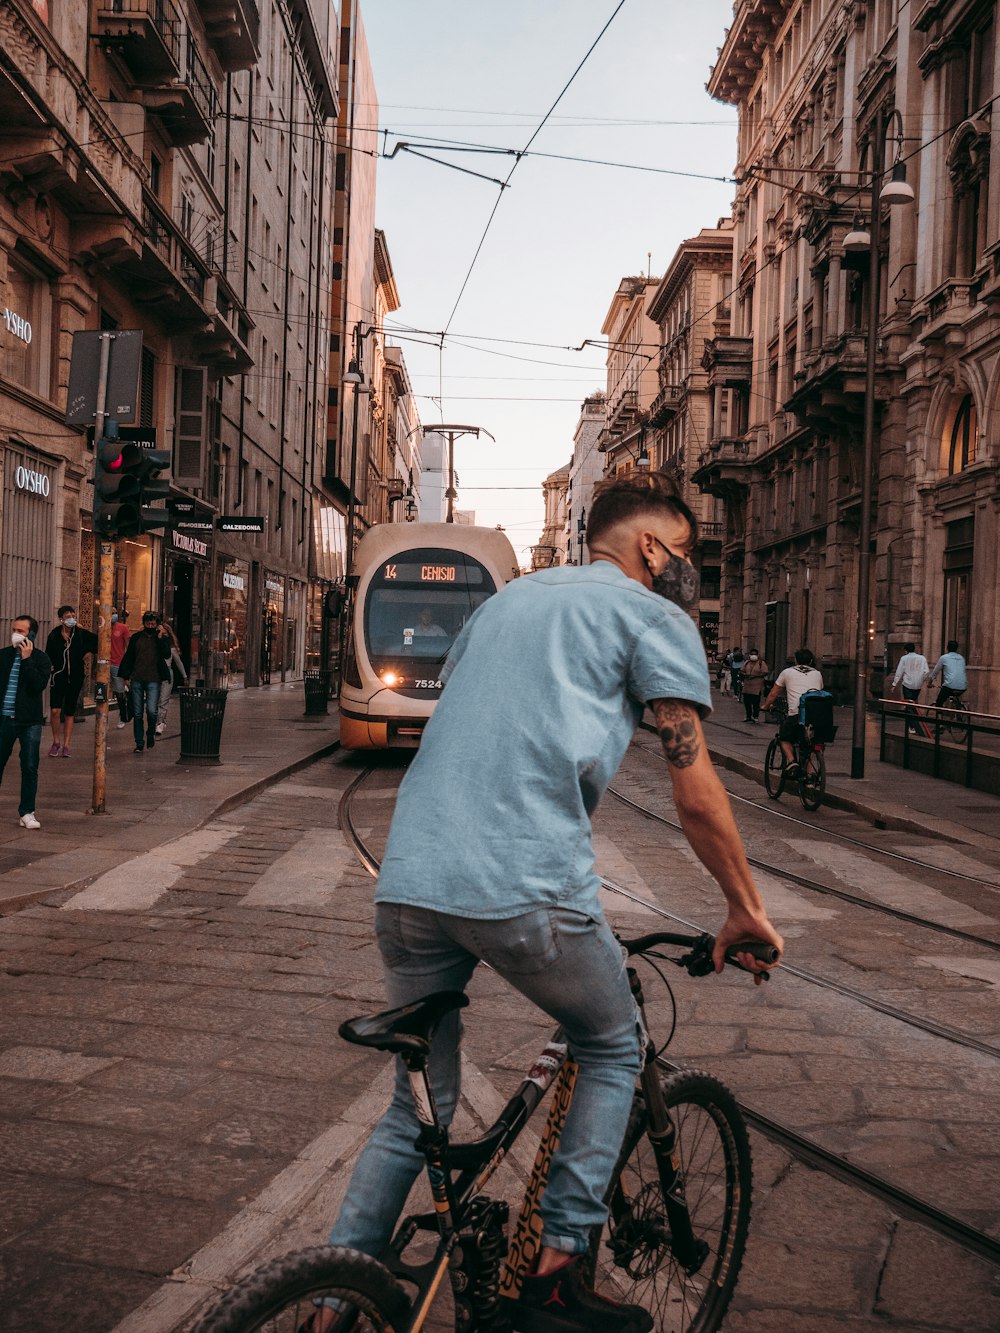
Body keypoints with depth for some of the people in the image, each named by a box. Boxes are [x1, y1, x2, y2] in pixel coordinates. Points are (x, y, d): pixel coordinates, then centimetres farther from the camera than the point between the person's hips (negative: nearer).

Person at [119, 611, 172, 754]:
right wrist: (126, 676, 7)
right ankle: (139, 743, 13)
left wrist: (160, 636, -11)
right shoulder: (136, 638, 10)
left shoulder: (163, 638, 5)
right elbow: (128, 657, 13)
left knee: (151, 711, -15)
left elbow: (166, 655, -11)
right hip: (136, 680, 3)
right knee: (137, 714, 5)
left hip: (153, 680, -2)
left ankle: (151, 734, 13)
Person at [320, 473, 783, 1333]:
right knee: (613, 1049, 21)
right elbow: (696, 793, -1)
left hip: (406, 882, 6)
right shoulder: (654, 618, 5)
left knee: (414, 1112, 20)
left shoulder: (506, 600, 26)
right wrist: (747, 912, 12)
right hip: (525, 890, -6)